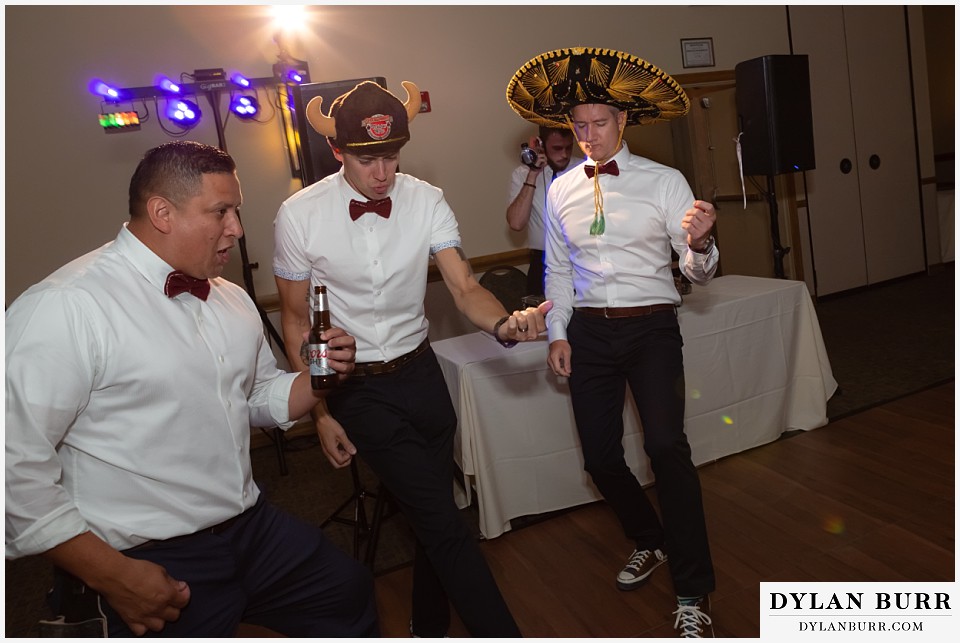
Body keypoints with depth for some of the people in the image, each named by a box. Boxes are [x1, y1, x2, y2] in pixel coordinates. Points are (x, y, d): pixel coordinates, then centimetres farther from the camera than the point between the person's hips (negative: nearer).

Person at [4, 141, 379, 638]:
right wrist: (111, 575, -17)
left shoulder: (232, 299, 7)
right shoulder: (62, 308, -18)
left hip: (251, 525, 7)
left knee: (351, 596, 17)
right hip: (150, 565, -7)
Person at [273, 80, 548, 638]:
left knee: (433, 514, 16)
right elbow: (297, 320, -4)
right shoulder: (300, 216, -13)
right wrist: (321, 413, -5)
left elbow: (465, 287, -14)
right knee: (443, 520, -6)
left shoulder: (426, 201, -7)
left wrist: (504, 324, -37)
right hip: (356, 387, -3)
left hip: (421, 373, 4)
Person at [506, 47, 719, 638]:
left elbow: (699, 273, -5)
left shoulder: (664, 182, -2)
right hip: (589, 330, 4)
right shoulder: (561, 191, 7)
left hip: (652, 326, -3)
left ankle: (693, 594, -3)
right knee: (600, 456, 5)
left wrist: (699, 243, -27)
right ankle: (649, 541, 36)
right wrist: (557, 334, 6)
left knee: (666, 443, -20)